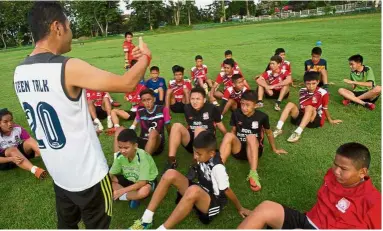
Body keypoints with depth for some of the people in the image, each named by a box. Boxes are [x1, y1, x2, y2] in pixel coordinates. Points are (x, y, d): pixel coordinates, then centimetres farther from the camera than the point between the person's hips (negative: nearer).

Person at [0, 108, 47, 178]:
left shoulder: (18, 128, -11)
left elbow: (31, 141, -17)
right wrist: (11, 159, -40)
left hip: (19, 152, 3)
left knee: (30, 141, -25)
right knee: (12, 149, -36)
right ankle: (35, 170, -59)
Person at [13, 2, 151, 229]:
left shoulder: (20, 73, 0)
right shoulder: (69, 68, -25)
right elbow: (127, 83, -20)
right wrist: (145, 57, -4)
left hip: (58, 173, 7)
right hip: (88, 173, -7)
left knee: (66, 224, 25)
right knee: (98, 225, 16)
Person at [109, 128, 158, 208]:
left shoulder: (142, 157, -32)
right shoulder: (120, 156, -19)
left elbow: (142, 182, -31)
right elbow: (111, 174, -8)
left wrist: (122, 190, -35)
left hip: (147, 181, -5)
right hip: (130, 180, 5)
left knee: (144, 191, -38)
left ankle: (121, 197, -15)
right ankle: (133, 197, -15)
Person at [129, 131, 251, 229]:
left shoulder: (217, 167, -27)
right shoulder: (204, 157, -8)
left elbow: (227, 190, -14)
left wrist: (240, 208, -4)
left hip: (214, 203, -7)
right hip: (200, 194, 7)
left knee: (194, 190, -42)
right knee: (170, 174, -15)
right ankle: (146, 220, -16)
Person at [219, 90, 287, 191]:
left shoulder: (262, 116, -7)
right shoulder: (236, 114, -4)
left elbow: (269, 133, 9)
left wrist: (274, 149, 19)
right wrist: (231, 144, -2)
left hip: (254, 150, -1)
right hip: (238, 148, 2)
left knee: (251, 137, -36)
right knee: (228, 135, -31)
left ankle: (253, 174, -46)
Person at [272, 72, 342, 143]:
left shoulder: (322, 93, -11)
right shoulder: (302, 91, 2)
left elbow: (325, 108, 1)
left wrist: (330, 120, 10)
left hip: (316, 119, -4)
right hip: (302, 116, 4)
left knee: (309, 107, -33)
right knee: (290, 104, -17)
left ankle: (298, 132, -49)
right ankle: (278, 129, -32)